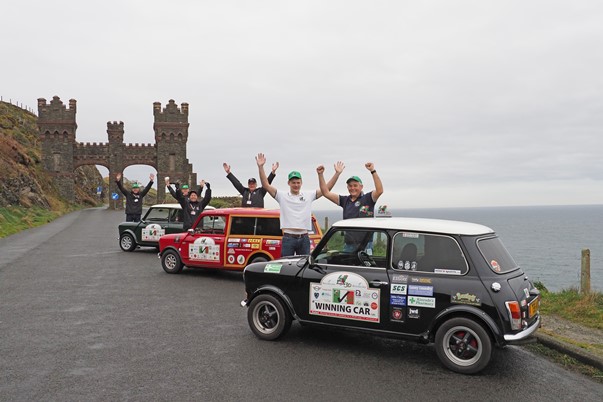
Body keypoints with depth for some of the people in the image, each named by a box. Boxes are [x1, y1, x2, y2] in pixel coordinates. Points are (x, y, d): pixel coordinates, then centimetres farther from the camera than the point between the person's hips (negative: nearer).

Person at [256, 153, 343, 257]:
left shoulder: (309, 196, 7)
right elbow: (266, 185, -7)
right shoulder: (282, 196, 1)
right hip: (288, 238, -2)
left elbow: (327, 188, 4)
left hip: (304, 238, 3)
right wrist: (260, 167, -18)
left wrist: (337, 173, -5)